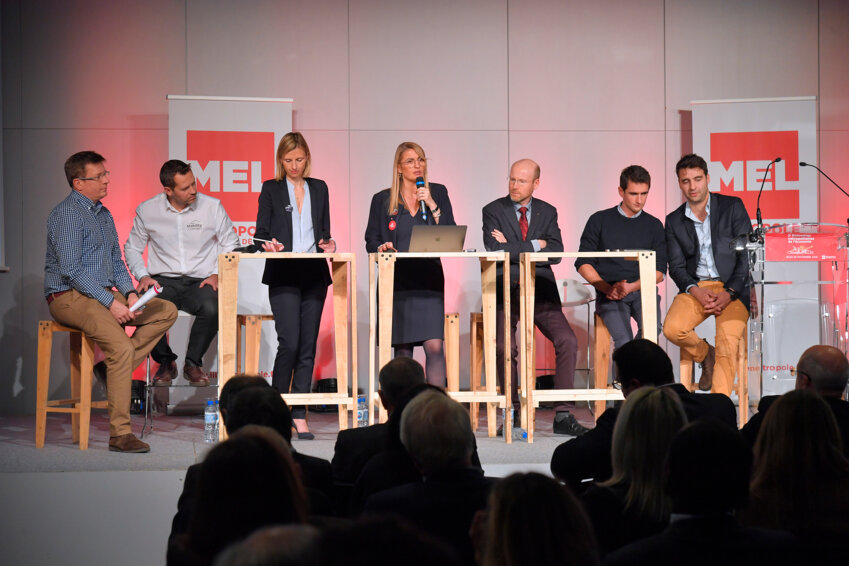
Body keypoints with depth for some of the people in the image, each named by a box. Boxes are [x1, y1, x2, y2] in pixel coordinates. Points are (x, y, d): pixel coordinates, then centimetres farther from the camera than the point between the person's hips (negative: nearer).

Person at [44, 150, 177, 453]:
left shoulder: (103, 214, 17)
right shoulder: (67, 213, -11)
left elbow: (116, 262, 22)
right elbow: (71, 269, -19)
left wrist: (129, 292, 1)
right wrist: (111, 302, -22)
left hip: (104, 293, 9)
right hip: (69, 297, -9)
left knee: (167, 311, -3)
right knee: (121, 346, -30)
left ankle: (112, 366, -9)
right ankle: (120, 433, -26)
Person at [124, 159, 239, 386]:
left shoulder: (212, 207, 1)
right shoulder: (147, 211, 3)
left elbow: (230, 245, 9)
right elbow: (132, 248, 14)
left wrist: (217, 274, -6)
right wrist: (142, 276, -3)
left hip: (200, 281, 0)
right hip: (163, 281, 1)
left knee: (212, 308, -35)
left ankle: (193, 363, -8)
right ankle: (165, 362, -5)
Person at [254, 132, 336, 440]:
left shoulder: (319, 188, 15)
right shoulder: (271, 189, 6)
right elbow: (261, 233, 4)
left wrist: (329, 245, -4)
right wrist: (268, 245, -18)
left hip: (314, 276, 3)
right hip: (283, 275, -3)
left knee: (308, 346, 1)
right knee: (289, 343, -14)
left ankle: (299, 416, 5)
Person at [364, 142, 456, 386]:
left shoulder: (437, 193, 9)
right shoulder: (382, 200, 9)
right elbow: (371, 240, 9)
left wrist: (432, 205, -8)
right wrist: (381, 247, -13)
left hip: (429, 278, 0)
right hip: (397, 280, 0)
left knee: (434, 345, -13)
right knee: (402, 349, 2)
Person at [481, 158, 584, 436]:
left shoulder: (548, 212, 11)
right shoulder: (493, 211, 4)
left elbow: (555, 254, -2)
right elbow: (496, 251, -11)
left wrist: (514, 249, -8)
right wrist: (535, 245, -7)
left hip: (541, 291, 3)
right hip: (505, 292, -2)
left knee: (567, 341, -17)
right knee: (504, 346, -26)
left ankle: (562, 415, -11)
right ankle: (512, 413, -10)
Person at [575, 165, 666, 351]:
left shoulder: (654, 225, 14)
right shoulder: (600, 220, 9)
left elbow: (659, 271, 8)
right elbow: (583, 264, 6)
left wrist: (632, 287, -10)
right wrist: (608, 289, -8)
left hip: (642, 291, 2)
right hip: (609, 294, -1)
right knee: (623, 340, -29)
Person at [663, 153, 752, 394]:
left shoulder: (732, 207, 3)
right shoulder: (674, 221, 12)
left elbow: (748, 255, -1)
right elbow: (676, 267, 8)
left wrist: (729, 293, -14)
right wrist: (696, 291, -13)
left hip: (732, 287, -3)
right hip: (696, 287, 3)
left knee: (727, 343, -26)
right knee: (672, 329, -24)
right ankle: (705, 355, 7)